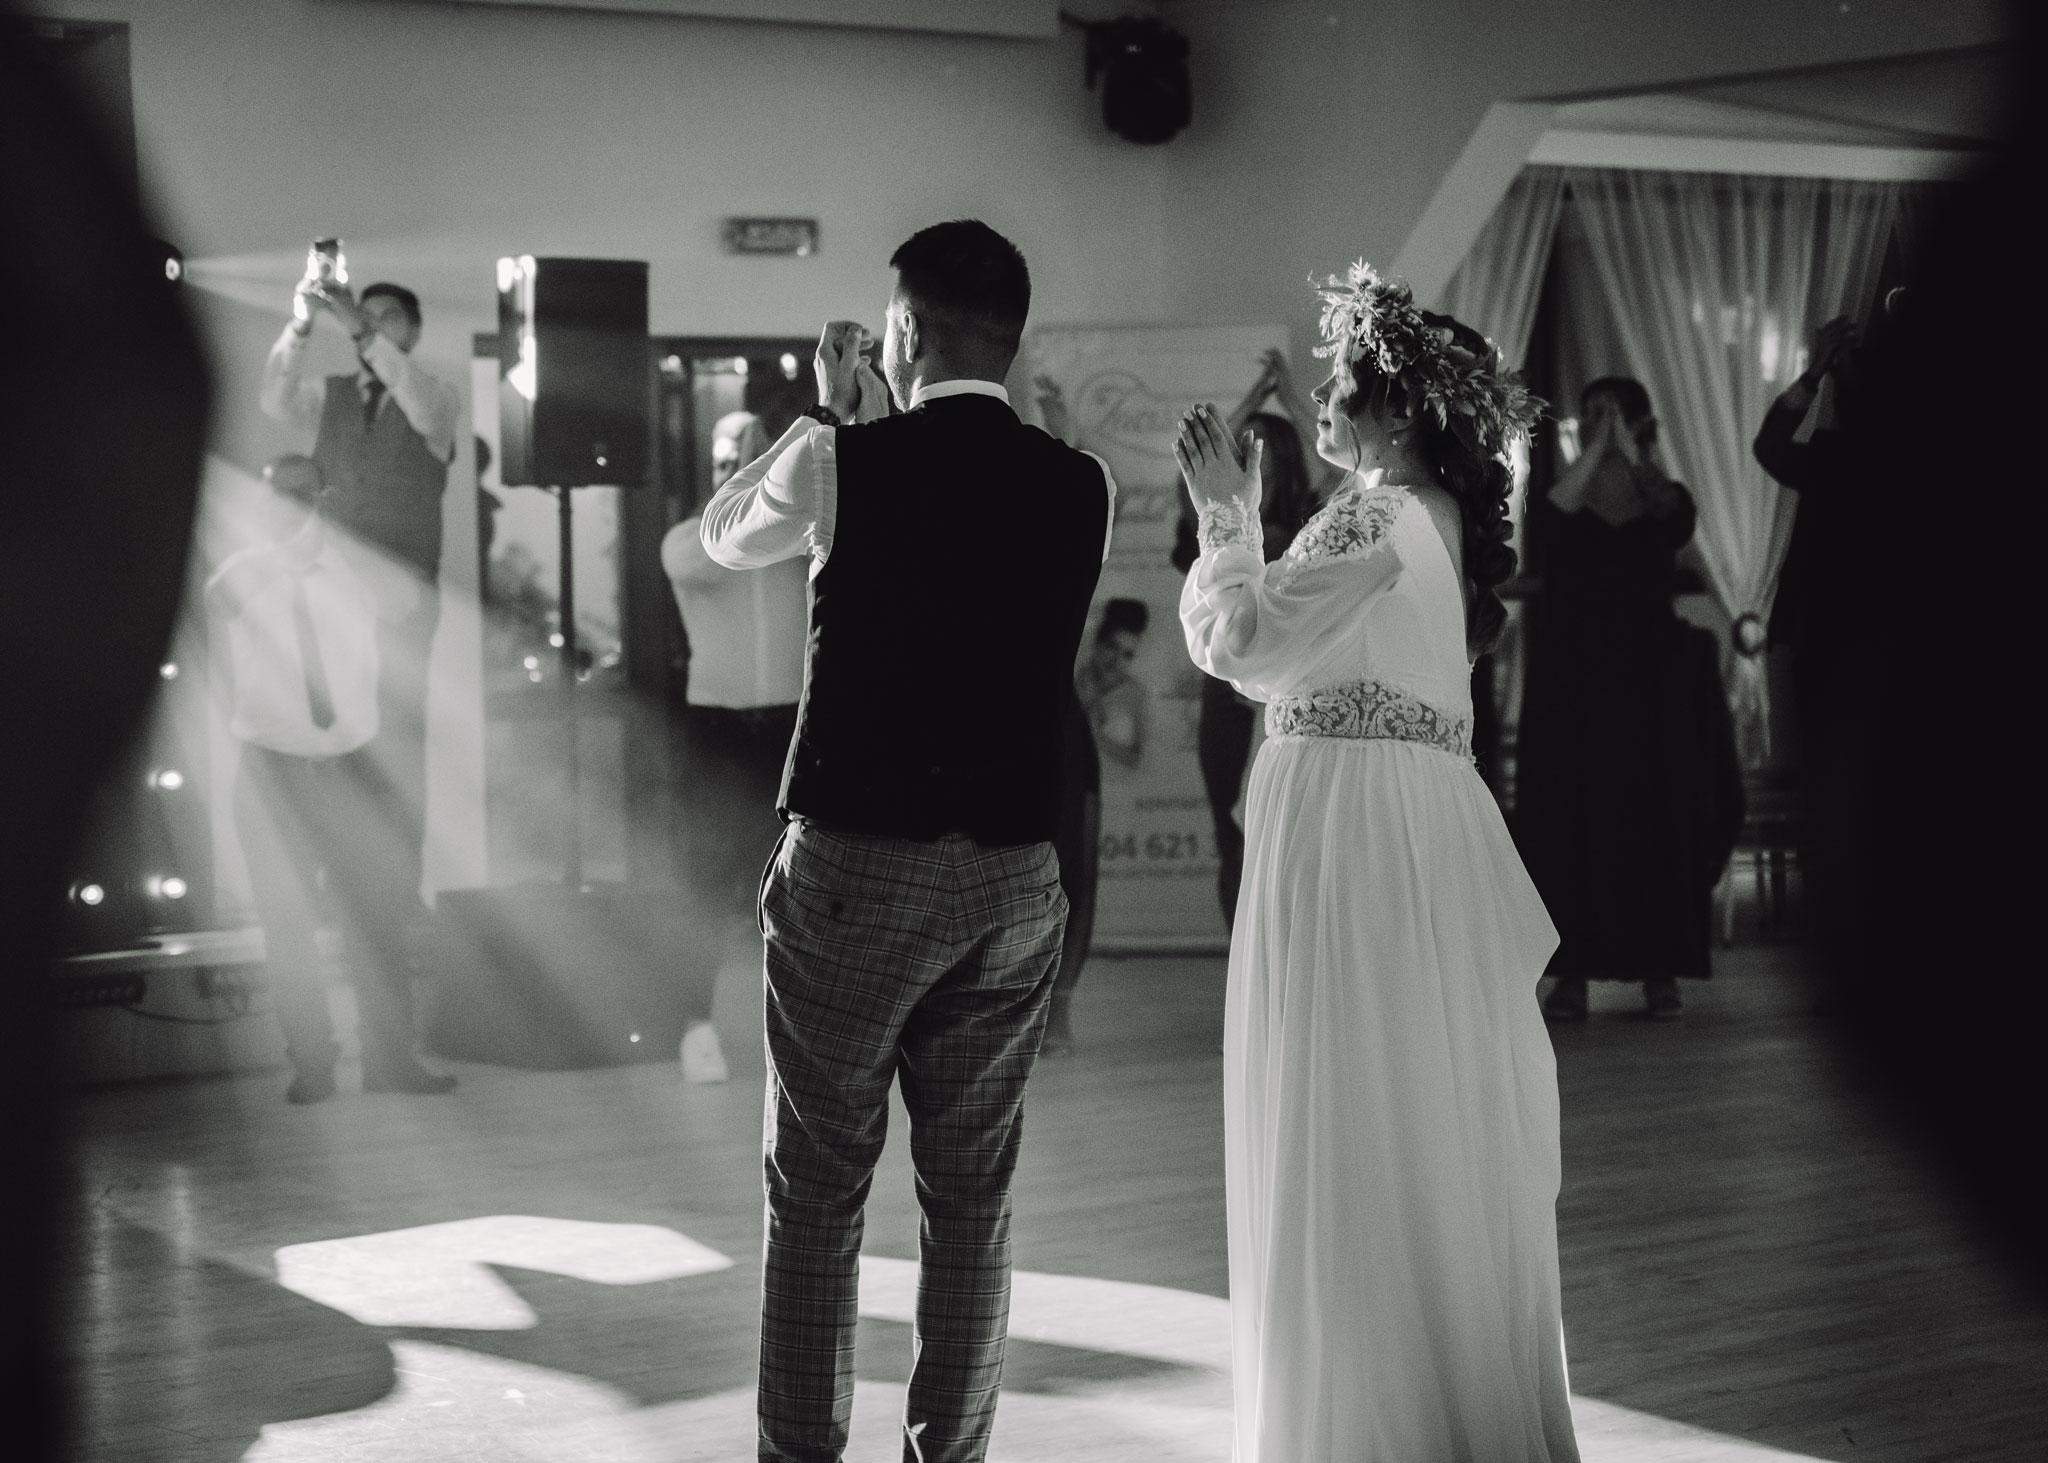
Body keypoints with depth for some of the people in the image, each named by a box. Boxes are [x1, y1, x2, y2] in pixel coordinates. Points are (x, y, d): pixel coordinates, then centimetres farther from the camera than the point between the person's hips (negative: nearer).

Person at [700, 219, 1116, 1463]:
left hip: (856, 863, -3)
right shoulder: (1081, 490, 1)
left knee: (818, 1193, 7)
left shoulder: (843, 461, -9)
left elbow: (724, 535, 12)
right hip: (1015, 870, 3)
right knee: (975, 1198, 11)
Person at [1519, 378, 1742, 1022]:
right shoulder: (1565, 494, 7)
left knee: (1656, 818, -1)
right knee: (1567, 819, -5)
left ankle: (1661, 974, 6)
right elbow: (1545, 528, -17)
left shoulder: (1664, 496, 8)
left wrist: (1628, 447, -18)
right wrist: (1595, 449, -17)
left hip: (1650, 682, 0)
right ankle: (1572, 974, -2)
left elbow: (1675, 522, -17)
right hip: (1571, 681, 0)